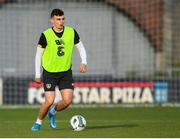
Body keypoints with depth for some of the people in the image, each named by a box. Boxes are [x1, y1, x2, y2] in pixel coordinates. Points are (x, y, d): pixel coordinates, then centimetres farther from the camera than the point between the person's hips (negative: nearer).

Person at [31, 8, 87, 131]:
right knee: (49, 101, -12)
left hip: (66, 72, 3)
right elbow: (39, 54, -2)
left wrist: (84, 62, -10)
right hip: (49, 72, -3)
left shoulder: (71, 32, -4)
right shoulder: (46, 35, -12)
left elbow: (81, 48, 8)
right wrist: (38, 74, -1)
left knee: (68, 100, -7)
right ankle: (38, 122, 14)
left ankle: (53, 112, 25)